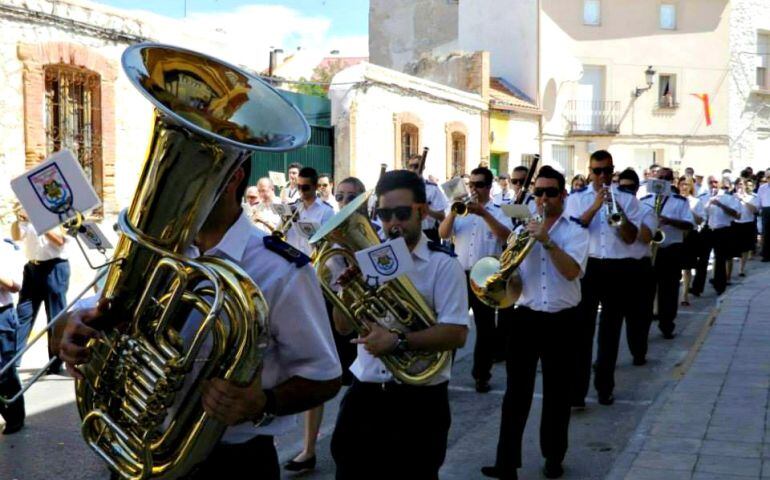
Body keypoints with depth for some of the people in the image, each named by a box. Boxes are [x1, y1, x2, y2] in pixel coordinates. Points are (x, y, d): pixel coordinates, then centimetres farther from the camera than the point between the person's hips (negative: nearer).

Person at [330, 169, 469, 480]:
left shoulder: (443, 264, -8)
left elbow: (457, 334, -17)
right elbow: (343, 327, 7)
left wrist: (398, 342, -28)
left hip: (419, 400, -4)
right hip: (364, 395, 4)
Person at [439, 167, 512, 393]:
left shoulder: (498, 212, 5)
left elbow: (506, 236, -14)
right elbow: (443, 234, -1)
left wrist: (484, 213, -23)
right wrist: (453, 212, -17)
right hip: (459, 275, 2)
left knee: (485, 327, 3)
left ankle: (481, 376, 13)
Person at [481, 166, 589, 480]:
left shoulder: (575, 231, -1)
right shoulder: (523, 230, 8)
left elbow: (572, 271, -18)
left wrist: (547, 242, -25)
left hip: (561, 321, -2)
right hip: (526, 317, 2)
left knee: (557, 392, 9)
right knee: (516, 391, 2)